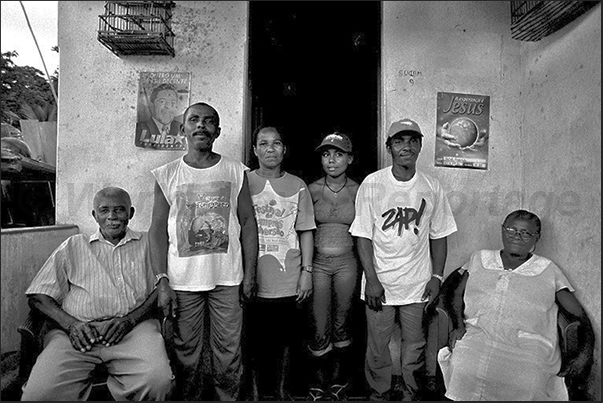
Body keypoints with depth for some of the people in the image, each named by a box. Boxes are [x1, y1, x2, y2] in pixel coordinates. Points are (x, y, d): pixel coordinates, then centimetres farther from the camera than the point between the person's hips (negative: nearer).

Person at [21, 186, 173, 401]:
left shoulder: (148, 244, 16)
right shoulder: (73, 246, 21)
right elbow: (38, 296, 14)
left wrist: (129, 320, -12)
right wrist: (71, 323, -5)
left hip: (134, 329, -1)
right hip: (78, 332, 2)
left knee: (157, 381, -29)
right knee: (38, 393, -24)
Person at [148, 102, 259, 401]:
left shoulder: (235, 172, 3)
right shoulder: (166, 175, 2)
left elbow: (248, 223, 3)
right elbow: (158, 230, 1)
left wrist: (250, 273, -2)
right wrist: (162, 281, -6)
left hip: (228, 278, 0)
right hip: (182, 280, 0)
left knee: (228, 352, 9)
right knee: (186, 351, 11)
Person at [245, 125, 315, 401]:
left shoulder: (297, 186, 4)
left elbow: (305, 231, 5)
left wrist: (306, 271, -1)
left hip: (289, 280, 1)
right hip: (253, 280, -1)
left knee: (286, 337, 12)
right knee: (254, 337, 10)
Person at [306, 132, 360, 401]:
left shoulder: (357, 191, -3)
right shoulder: (312, 190, -4)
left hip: (347, 263, 1)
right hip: (318, 262, 0)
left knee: (341, 325, 14)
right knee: (320, 330, 3)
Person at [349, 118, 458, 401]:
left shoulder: (432, 188, 1)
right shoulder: (372, 184, -6)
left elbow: (439, 236, 6)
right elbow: (363, 236, -7)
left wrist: (436, 276, -1)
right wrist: (372, 279, -12)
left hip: (418, 283, 2)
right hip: (380, 282, -1)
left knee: (415, 346, 14)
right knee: (377, 347, 10)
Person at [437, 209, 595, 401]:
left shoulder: (549, 271, 18)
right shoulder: (479, 259, 22)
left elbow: (580, 316, 17)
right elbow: (455, 293, 18)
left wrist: (585, 355, -1)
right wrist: (458, 325, -1)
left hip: (526, 350, 0)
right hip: (476, 341, 1)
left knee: (524, 387, -27)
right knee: (463, 376, -26)